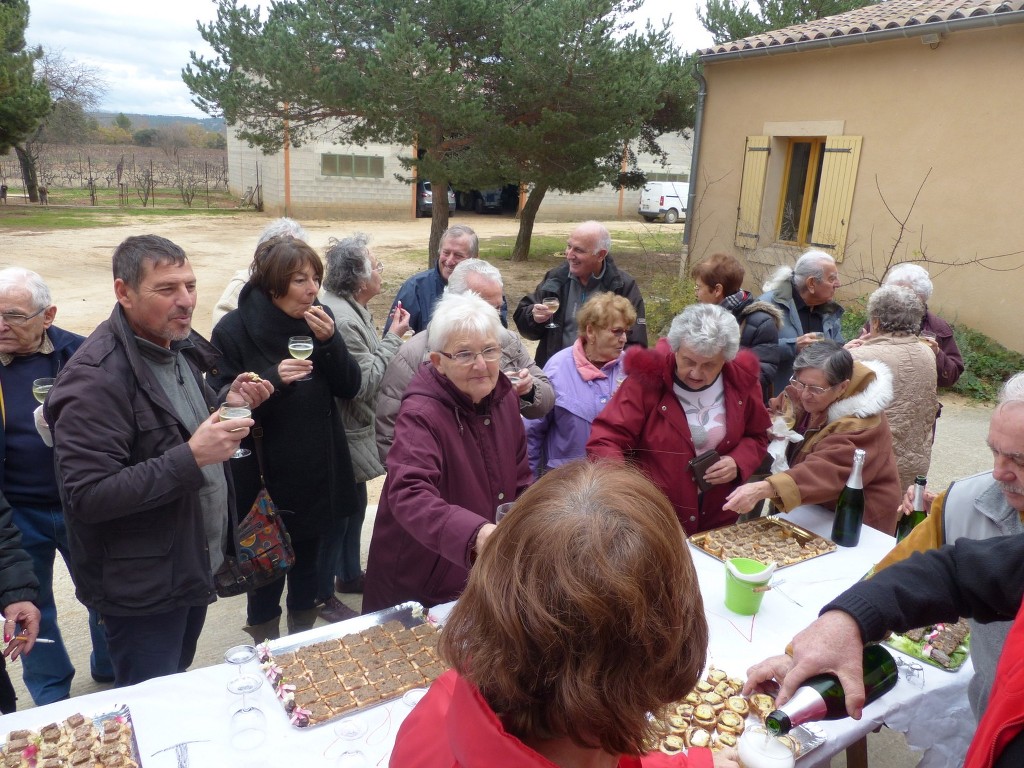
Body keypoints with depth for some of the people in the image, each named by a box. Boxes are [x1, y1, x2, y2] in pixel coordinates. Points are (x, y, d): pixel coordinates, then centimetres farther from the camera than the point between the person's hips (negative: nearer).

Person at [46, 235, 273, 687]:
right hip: (142, 592, -8)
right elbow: (86, 496, -27)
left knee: (180, 694, 27)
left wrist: (226, 405, -2)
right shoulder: (96, 378, -24)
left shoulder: (179, 346, 3)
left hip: (196, 563, 8)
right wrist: (191, 458, -33)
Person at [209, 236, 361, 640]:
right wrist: (273, 379, -28)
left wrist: (330, 341, -17)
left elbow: (350, 388, -2)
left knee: (309, 563, 19)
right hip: (264, 477, -4)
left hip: (317, 472, 4)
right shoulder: (234, 330, -13)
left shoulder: (319, 319, 1)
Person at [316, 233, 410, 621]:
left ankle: (349, 574, 43)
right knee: (337, 513, 5)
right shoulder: (341, 318, -27)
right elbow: (365, 382, -23)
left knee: (354, 505, 24)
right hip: (345, 435, -10)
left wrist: (390, 336, 1)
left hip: (355, 429, 10)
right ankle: (323, 596, 23)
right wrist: (393, 338, -17)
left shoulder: (353, 309, 5)